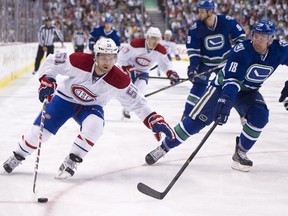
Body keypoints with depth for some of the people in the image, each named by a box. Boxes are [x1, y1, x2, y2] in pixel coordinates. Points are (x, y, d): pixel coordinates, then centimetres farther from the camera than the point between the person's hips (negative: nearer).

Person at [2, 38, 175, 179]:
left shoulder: (119, 80, -24)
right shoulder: (80, 61, -29)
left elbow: (137, 102, -15)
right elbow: (52, 61, -18)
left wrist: (155, 121, -23)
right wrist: (47, 81, -31)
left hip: (91, 106, 1)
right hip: (65, 98, -1)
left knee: (94, 125, -32)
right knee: (40, 131, -8)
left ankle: (72, 162, -14)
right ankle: (18, 156, 22)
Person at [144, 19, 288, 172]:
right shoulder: (241, 50, -30)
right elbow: (231, 80, -38)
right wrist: (225, 103, -51)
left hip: (248, 91, 4)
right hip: (223, 86, -4)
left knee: (260, 115, -23)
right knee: (198, 119, -11)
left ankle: (240, 154, -5)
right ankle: (164, 147, 1)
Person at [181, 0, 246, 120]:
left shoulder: (227, 22, -19)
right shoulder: (196, 28, -18)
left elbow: (240, 35, -4)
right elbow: (192, 48, -9)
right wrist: (193, 65, -17)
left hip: (225, 61, 1)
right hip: (205, 62, -1)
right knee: (199, 86, -13)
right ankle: (186, 115, -6)